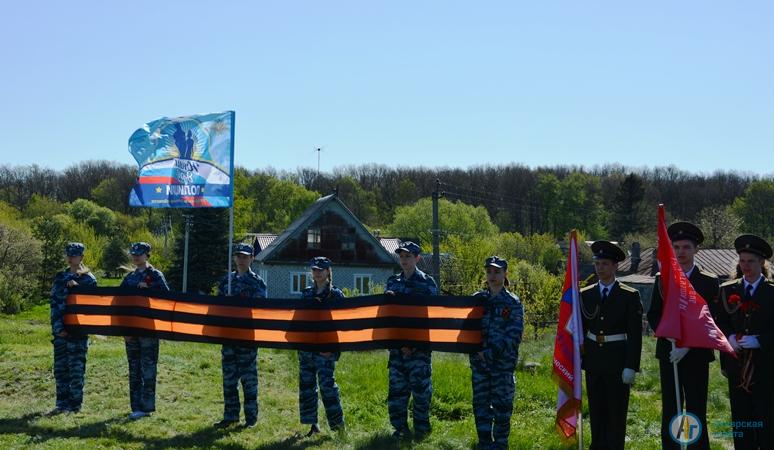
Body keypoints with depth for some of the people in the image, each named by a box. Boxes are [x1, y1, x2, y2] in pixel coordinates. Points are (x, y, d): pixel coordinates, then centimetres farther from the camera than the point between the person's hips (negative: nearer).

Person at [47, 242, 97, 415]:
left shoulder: (88, 279, 1)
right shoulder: (60, 277, 12)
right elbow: (54, 303, 6)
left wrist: (77, 287, -15)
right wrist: (58, 327, -5)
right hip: (60, 329, 4)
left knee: (76, 367, -3)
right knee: (60, 367, 7)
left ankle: (75, 404, 5)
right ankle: (62, 403, 15)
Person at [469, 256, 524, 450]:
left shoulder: (513, 303, -2)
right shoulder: (477, 299, 8)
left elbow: (514, 337, -7)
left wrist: (491, 353, -14)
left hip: (503, 363, -3)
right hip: (479, 362, 3)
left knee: (502, 405, 1)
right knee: (480, 403, 8)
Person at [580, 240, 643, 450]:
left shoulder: (630, 296, -4)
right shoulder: (585, 295, 7)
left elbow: (635, 335, -7)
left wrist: (631, 367, -13)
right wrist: (577, 361, 7)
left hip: (618, 362, -4)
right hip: (593, 360, 4)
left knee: (617, 413, 2)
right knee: (596, 412, 10)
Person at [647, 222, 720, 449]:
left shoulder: (709, 282, -1)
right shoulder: (662, 279, 7)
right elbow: (653, 315, 7)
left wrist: (688, 345, -16)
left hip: (697, 356, -3)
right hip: (668, 354, 3)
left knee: (697, 412, -1)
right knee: (669, 412, 7)